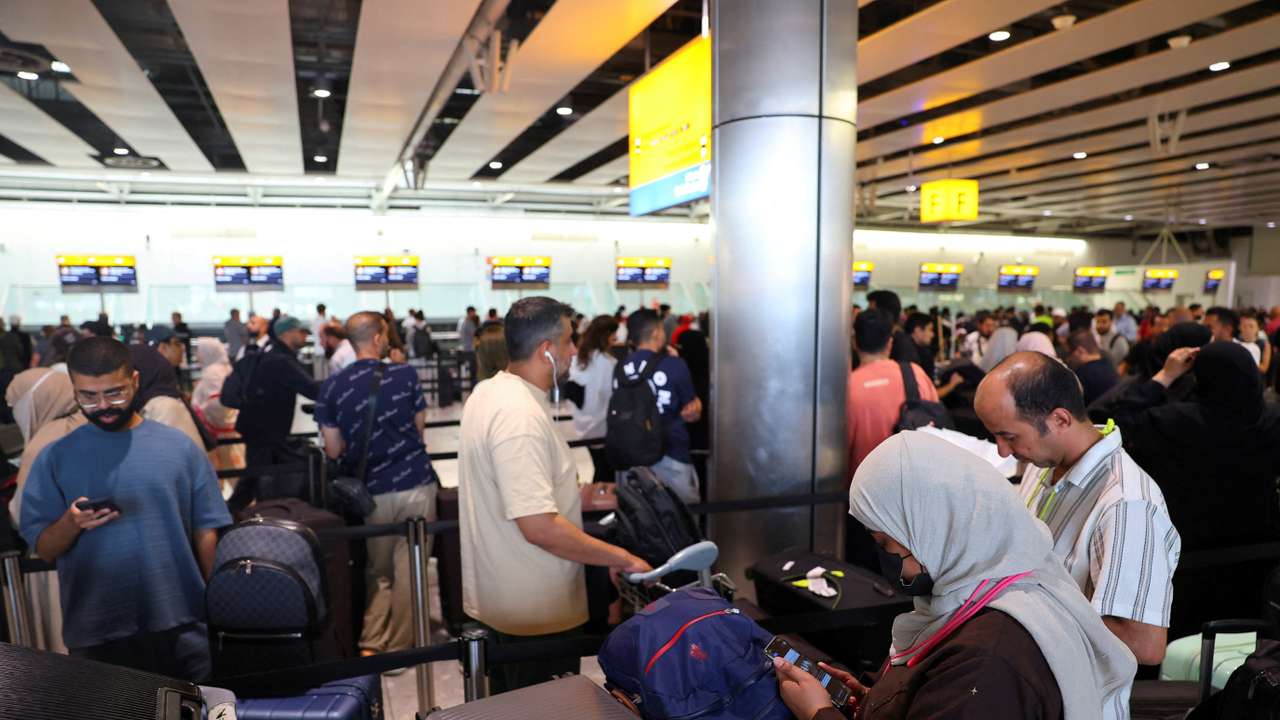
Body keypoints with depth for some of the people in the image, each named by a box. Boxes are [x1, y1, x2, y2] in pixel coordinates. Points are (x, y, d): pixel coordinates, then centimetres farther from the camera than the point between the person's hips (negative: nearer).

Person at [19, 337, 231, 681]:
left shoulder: (180, 447, -1)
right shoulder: (55, 458, 1)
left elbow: (205, 533, 1)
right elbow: (44, 549, 2)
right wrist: (71, 523, -19)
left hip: (182, 626, 0)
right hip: (96, 632, 1)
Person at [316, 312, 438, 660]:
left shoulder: (332, 386, -3)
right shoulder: (404, 374, -5)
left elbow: (333, 450, 0)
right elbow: (419, 428, 5)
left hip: (372, 491, 2)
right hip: (415, 484, -2)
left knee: (379, 572, 18)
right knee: (408, 569, 9)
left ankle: (370, 644, 13)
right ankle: (396, 649, 15)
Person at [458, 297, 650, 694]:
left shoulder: (489, 392, 4)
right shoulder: (521, 416, -28)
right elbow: (539, 527, -33)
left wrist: (578, 497, 17)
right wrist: (622, 558, -25)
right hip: (535, 612, -9)